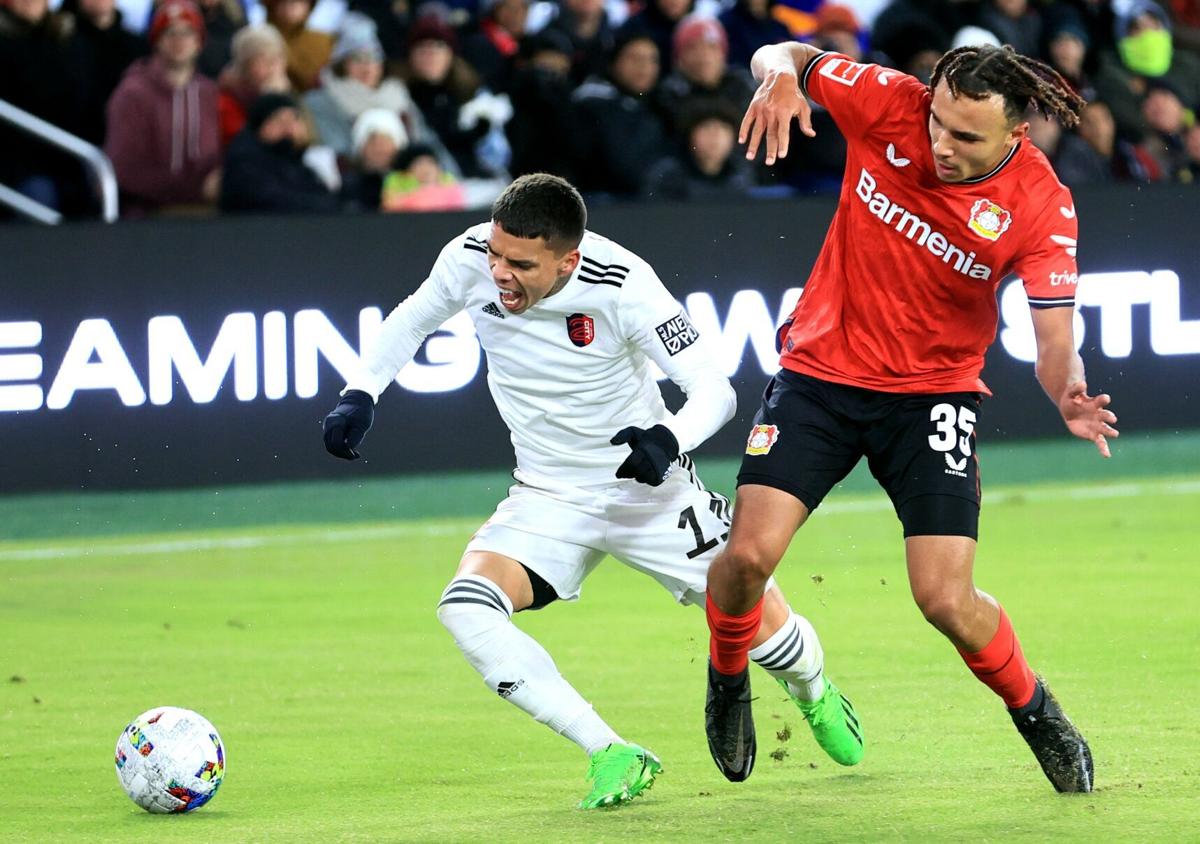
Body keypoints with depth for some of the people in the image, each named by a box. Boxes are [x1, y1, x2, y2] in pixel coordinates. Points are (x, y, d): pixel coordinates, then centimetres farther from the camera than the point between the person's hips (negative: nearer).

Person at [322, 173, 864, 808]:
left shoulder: (620, 284, -27)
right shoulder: (470, 260, -17)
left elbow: (713, 388, -25)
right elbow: (412, 320, 7)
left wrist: (669, 439, -45)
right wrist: (359, 395, -7)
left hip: (649, 491, -3)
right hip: (548, 499, 3)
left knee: (760, 620, 3)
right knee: (466, 607, -24)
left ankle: (816, 697, 44)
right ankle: (613, 757, -18)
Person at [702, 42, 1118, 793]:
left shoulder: (1040, 206, -17)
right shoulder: (888, 105, -15)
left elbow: (1055, 341, -17)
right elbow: (783, 55, -3)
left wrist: (1071, 397, -39)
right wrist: (781, 77, -27)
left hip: (932, 393, -1)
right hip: (821, 370, 1)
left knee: (947, 602, -12)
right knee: (749, 554, -14)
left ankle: (1035, 712, 19)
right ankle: (728, 678, 20)